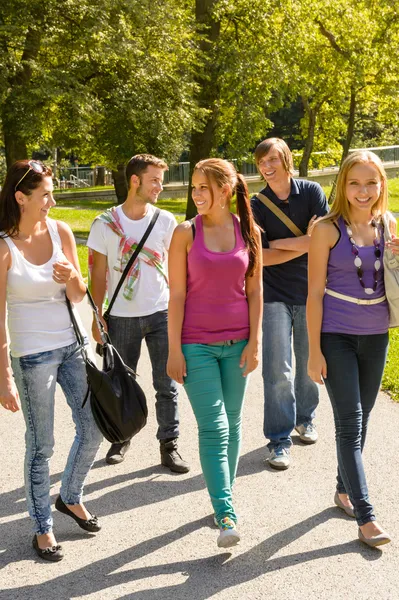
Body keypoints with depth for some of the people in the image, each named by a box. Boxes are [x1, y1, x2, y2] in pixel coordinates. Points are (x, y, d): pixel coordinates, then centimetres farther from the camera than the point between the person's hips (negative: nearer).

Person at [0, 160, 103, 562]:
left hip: (72, 345, 5)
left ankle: (70, 498, 36)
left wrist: (72, 279, -17)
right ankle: (42, 528, 22)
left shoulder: (61, 232, 0)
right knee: (41, 445, 4)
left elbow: (78, 297, 6)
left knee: (93, 429, 10)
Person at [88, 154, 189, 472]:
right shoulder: (105, 224, -4)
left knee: (166, 385, 3)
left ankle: (169, 444, 14)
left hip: (161, 314, 1)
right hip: (121, 316, -1)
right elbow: (98, 273, 0)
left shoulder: (166, 221, 0)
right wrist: (98, 317, -3)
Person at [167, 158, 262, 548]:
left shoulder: (249, 232, 1)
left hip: (236, 343, 3)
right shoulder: (186, 233, -5)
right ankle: (226, 516, -7)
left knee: (232, 424, 12)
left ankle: (224, 496, 28)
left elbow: (254, 291, 5)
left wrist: (254, 342, 1)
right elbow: (177, 294, -5)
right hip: (196, 345, -3)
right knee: (213, 428, -7)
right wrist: (174, 351, -7)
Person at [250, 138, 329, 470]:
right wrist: (304, 244, -13)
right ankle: (279, 439, 4)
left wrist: (279, 244, -10)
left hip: (310, 292, 1)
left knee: (309, 364, 12)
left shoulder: (312, 192, -2)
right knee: (278, 370, -5)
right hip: (275, 295, -1)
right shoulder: (257, 205, -2)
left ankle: (304, 418, 35)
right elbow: (260, 257, -10)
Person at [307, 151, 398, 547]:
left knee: (361, 418, 14)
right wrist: (314, 350, -11)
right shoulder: (328, 229, -10)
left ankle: (343, 489, 34)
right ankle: (365, 518, -5)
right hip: (336, 335, -5)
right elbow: (315, 292, -9)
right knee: (350, 422, -6)